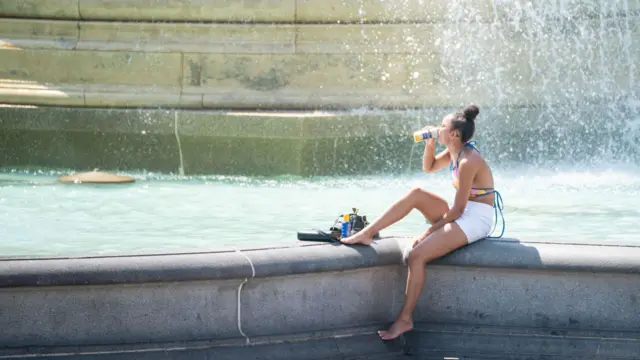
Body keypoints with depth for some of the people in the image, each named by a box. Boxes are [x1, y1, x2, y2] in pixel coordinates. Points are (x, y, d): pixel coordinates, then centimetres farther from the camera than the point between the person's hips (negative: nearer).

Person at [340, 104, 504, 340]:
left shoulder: (468, 161, -23)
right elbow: (429, 167, 24)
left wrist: (429, 232, -13)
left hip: (476, 220, -9)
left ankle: (405, 320, -16)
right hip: (462, 214, 9)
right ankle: (367, 234, -4)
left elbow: (457, 209, -21)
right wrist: (429, 145, 4)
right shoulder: (455, 152, 5)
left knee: (417, 254, -22)